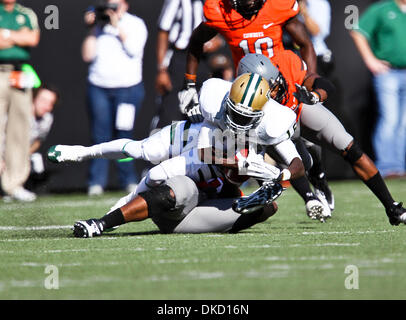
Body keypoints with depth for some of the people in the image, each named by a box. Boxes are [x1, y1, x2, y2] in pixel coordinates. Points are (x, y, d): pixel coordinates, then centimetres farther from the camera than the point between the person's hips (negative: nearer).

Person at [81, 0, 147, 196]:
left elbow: (133, 49, -10)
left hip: (128, 87, -2)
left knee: (124, 135, -2)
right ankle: (97, 182, 3)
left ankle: (128, 180, 7)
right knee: (100, 135, 0)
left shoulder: (135, 24, 7)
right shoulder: (100, 25, 11)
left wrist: (117, 26, -7)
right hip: (98, 88, 2)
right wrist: (92, 30, -2)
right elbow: (88, 55, 4)